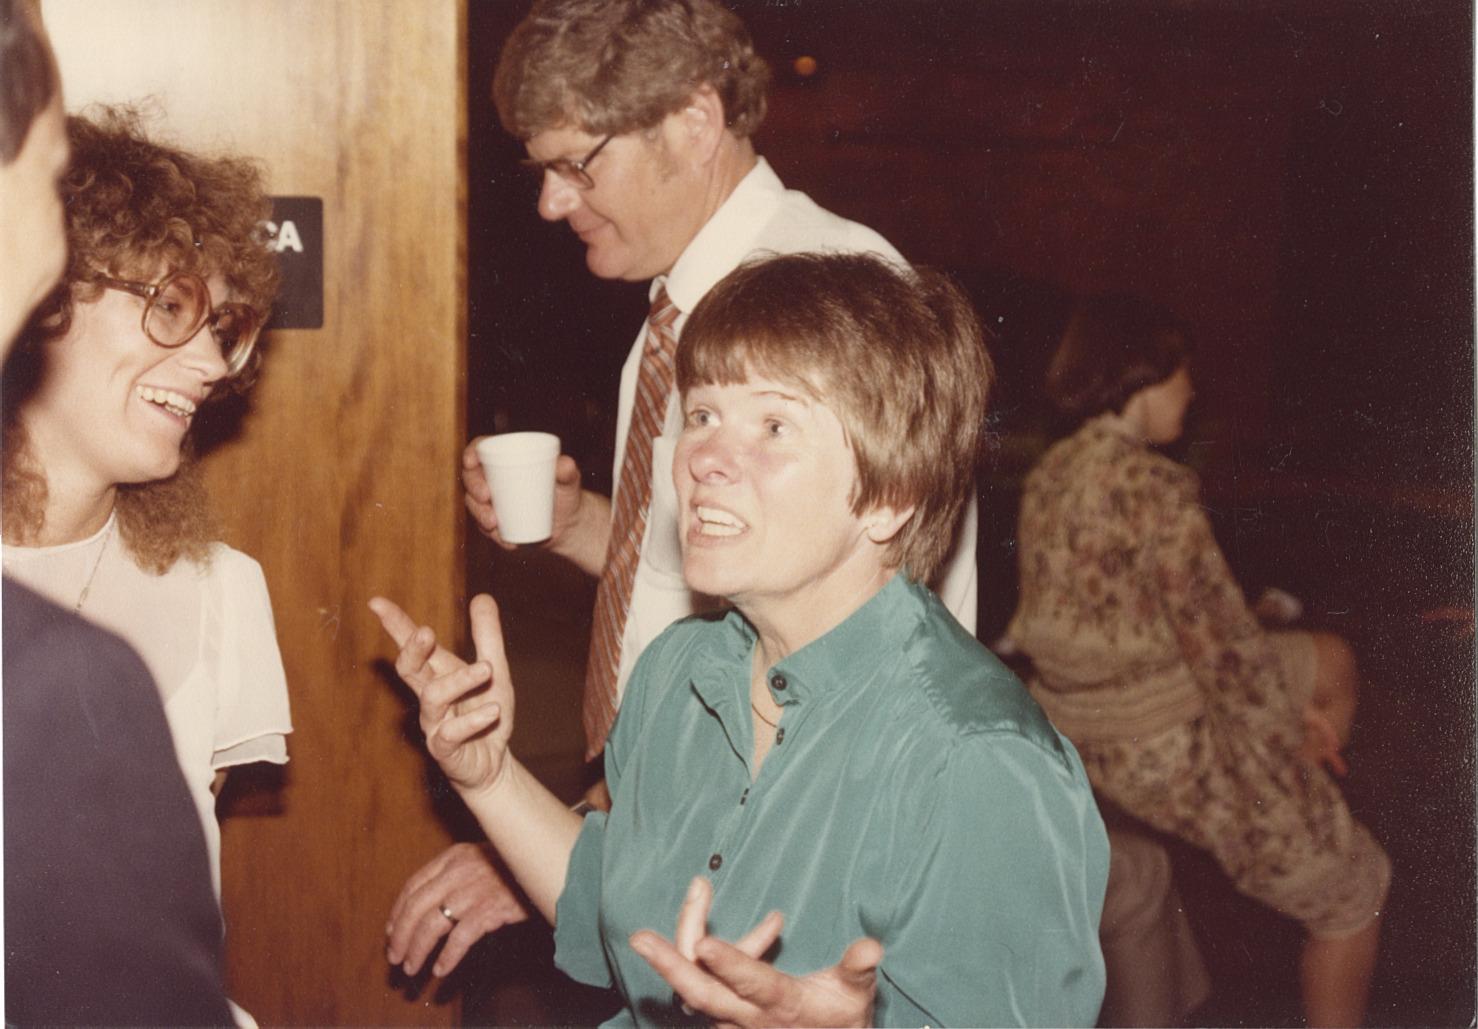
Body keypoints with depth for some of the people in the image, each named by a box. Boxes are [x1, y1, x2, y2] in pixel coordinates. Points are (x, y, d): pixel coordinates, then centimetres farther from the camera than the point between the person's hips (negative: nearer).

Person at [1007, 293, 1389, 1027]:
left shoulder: (1049, 476, 3)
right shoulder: (1153, 486, -24)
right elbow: (1220, 642, -22)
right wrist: (1292, 733, -7)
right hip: (1172, 748, -9)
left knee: (1332, 662, 26)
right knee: (1356, 892, 9)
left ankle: (1295, 847, 30)